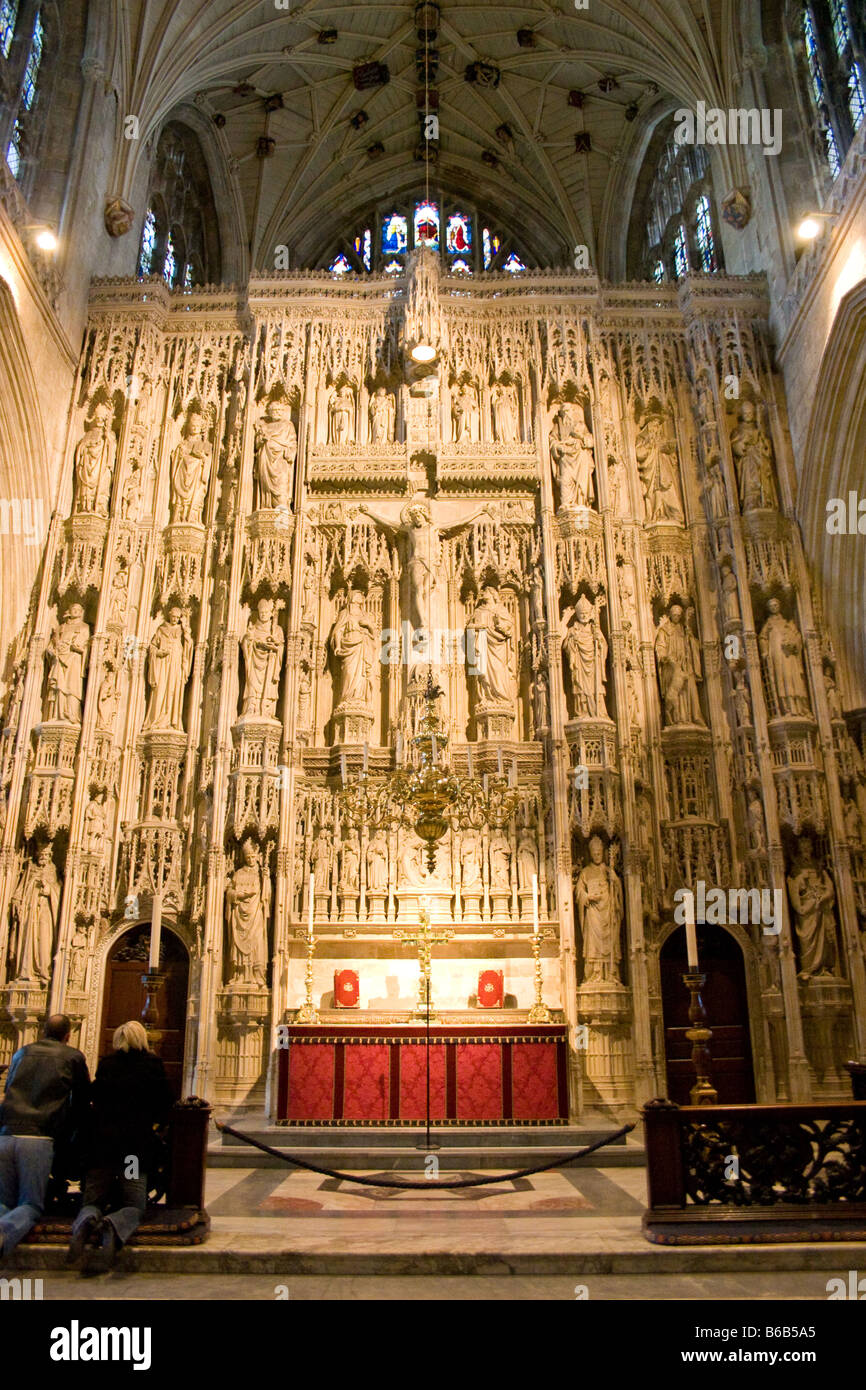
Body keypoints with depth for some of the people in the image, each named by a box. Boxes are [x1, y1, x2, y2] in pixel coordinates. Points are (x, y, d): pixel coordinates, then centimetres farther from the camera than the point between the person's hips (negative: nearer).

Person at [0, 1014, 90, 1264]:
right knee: (30, 1205, 4)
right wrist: (66, 1133, 32)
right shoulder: (73, 1056, 10)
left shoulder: (22, 1053, 22)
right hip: (39, 1139, -3)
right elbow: (82, 1102, 15)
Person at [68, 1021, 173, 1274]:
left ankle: (86, 1223, -22)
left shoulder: (105, 1064, 10)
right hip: (136, 1141, -2)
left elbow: (94, 1098, 22)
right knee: (134, 1206, 6)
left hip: (100, 1140, 2)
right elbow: (164, 1104, 7)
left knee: (92, 1201, 14)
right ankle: (113, 1228, -29)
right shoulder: (152, 1064, 4)